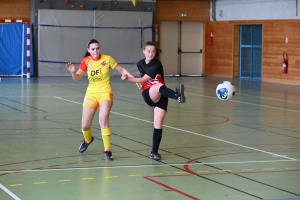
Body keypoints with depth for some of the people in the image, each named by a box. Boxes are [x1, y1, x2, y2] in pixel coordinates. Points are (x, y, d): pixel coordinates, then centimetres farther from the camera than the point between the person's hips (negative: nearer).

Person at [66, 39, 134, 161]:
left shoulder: (107, 59, -8)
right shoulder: (86, 61, -4)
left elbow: (121, 70, 3)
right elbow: (77, 78, -11)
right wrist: (73, 72, -33)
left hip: (105, 93, -3)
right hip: (91, 94, 3)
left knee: (103, 120, -25)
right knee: (85, 126, 5)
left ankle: (107, 150, -14)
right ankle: (88, 140, 42)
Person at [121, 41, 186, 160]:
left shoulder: (157, 65, -12)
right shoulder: (140, 64, 6)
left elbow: (144, 79, -21)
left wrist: (128, 78, -25)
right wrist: (139, 83, 8)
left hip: (161, 97, -1)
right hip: (148, 95, 1)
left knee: (158, 125, -9)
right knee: (158, 85, -35)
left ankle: (154, 152, 4)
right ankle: (177, 96, -67)